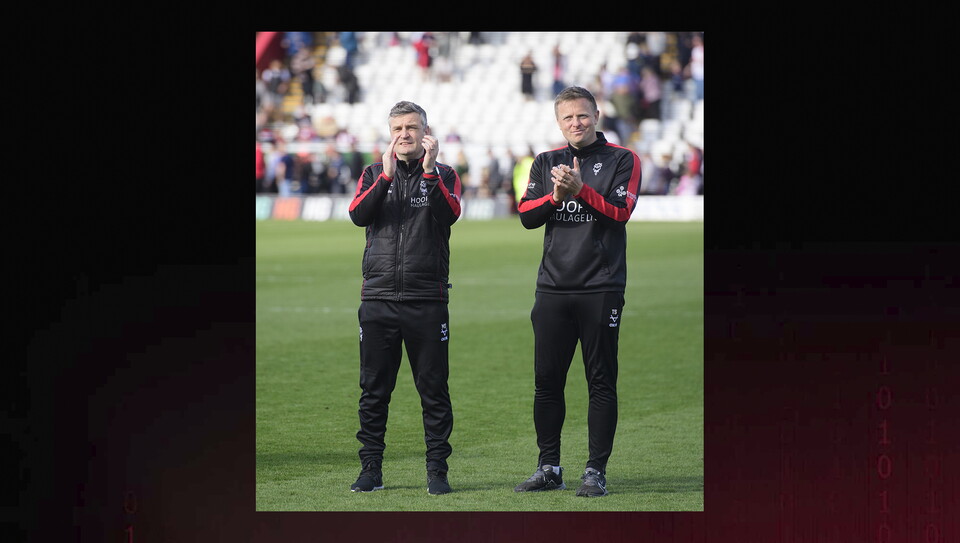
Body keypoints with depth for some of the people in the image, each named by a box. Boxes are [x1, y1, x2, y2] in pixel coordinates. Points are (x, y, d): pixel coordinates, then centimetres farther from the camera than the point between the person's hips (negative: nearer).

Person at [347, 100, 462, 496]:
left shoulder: (444, 175, 8)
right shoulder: (374, 174, 13)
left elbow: (450, 214, -12)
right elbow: (357, 215, -6)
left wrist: (429, 171, -20)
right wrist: (387, 175, -15)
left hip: (428, 300, -2)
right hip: (378, 298, 2)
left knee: (434, 390, 0)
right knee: (374, 390, 4)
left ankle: (437, 470, 6)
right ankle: (371, 469, 12)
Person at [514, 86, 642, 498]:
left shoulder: (622, 160, 3)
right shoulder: (545, 163, 14)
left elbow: (620, 212, -10)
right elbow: (526, 215, 4)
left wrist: (580, 189, -22)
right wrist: (555, 196, -14)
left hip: (601, 289, -4)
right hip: (553, 289, 4)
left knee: (601, 382, -1)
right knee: (546, 380, 5)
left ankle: (596, 471, 2)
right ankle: (549, 468, 13)